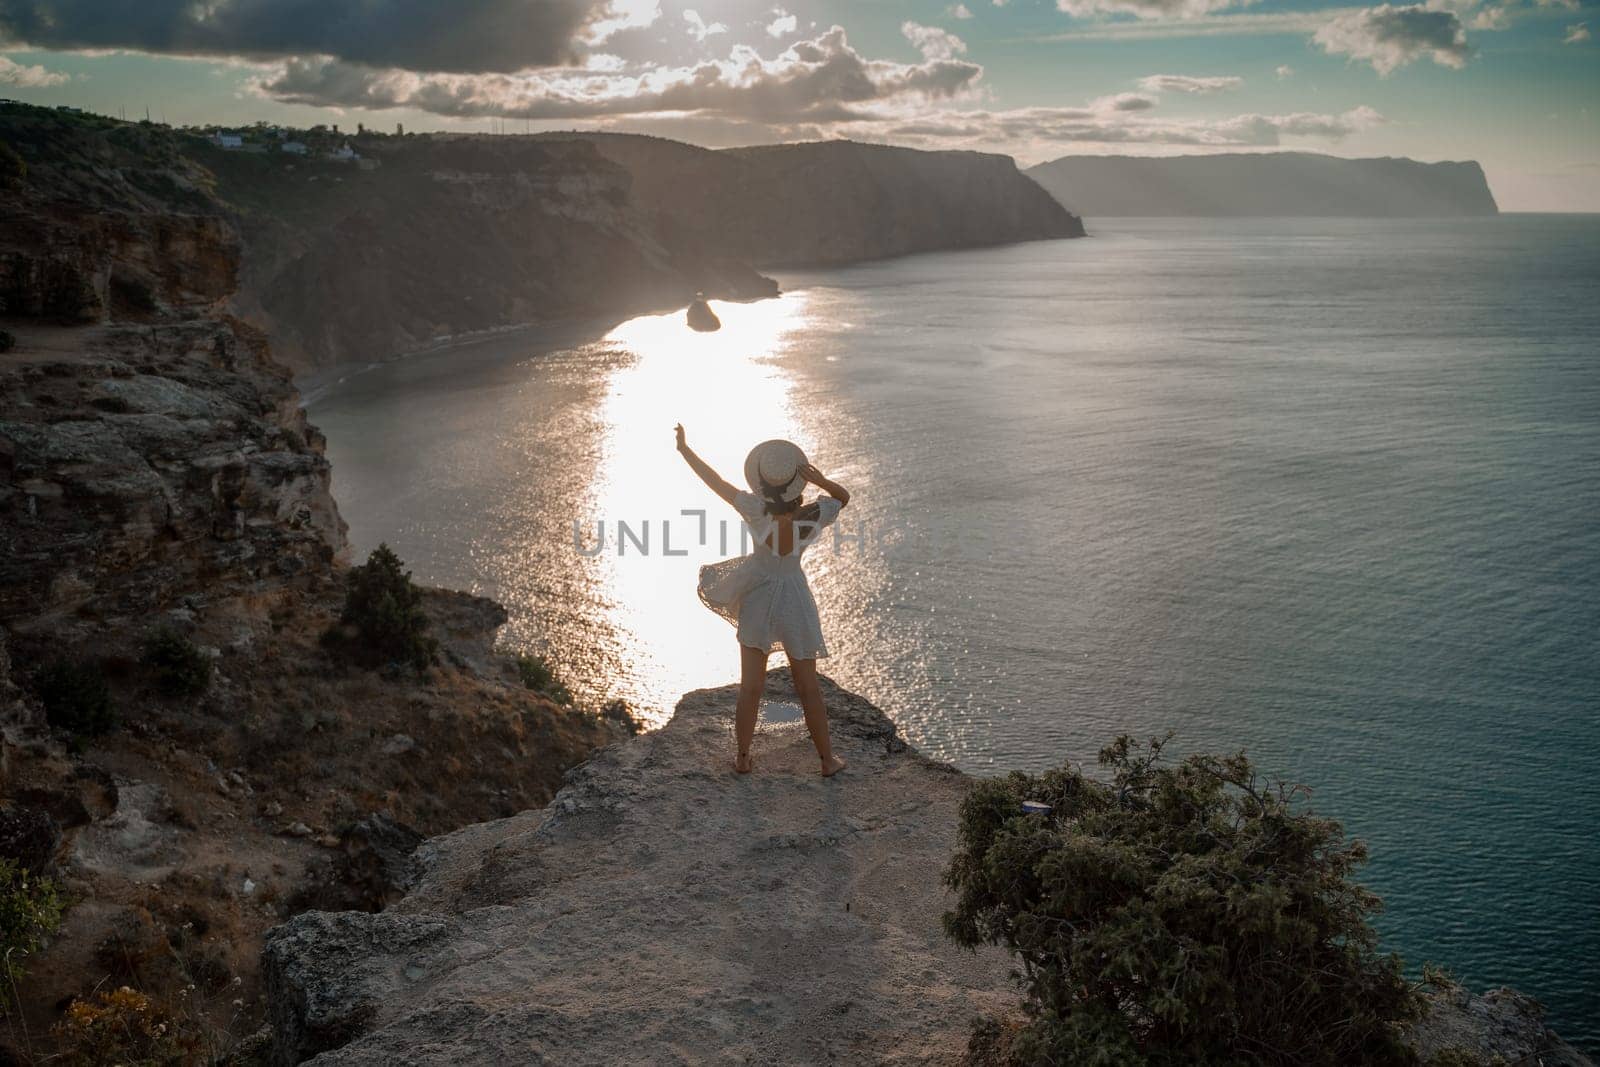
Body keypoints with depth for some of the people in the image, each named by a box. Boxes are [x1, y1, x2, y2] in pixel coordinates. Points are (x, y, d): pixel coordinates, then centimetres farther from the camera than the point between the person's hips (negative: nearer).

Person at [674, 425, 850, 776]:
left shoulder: (758, 510, -23)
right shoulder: (812, 516, -19)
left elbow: (715, 481, -15)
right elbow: (843, 497, 1)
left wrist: (683, 448, -5)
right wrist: (820, 480, -18)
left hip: (756, 597, 0)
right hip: (794, 599, 0)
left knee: (750, 685, 11)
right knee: (808, 686, 12)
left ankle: (743, 757, 23)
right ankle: (827, 759, 21)